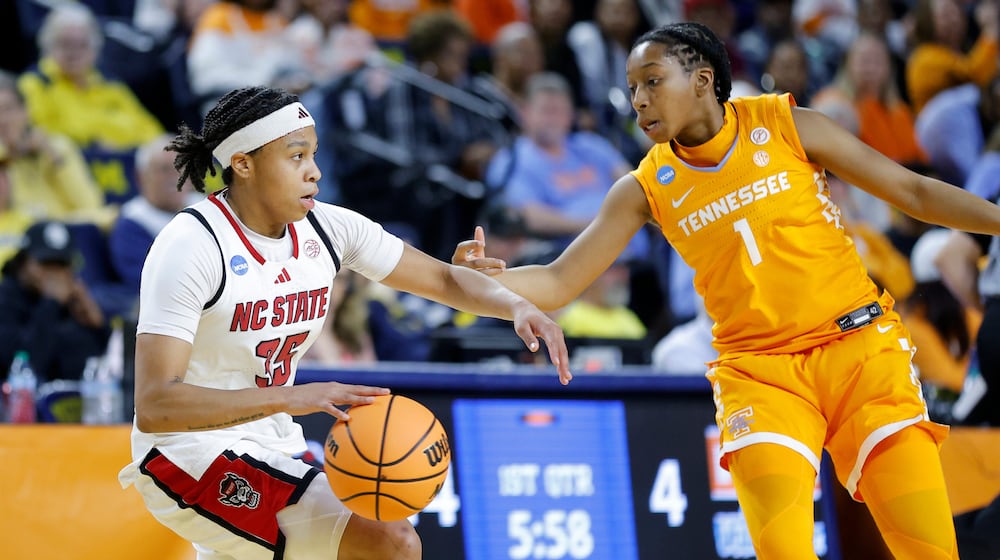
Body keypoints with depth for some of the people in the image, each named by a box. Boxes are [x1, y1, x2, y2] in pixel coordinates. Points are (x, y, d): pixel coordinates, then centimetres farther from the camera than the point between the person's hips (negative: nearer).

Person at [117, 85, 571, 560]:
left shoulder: (324, 229, -1)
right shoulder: (191, 247, -21)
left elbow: (444, 279, 9)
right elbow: (154, 405, -30)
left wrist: (516, 306, -12)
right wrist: (289, 397, -40)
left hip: (268, 457, 8)